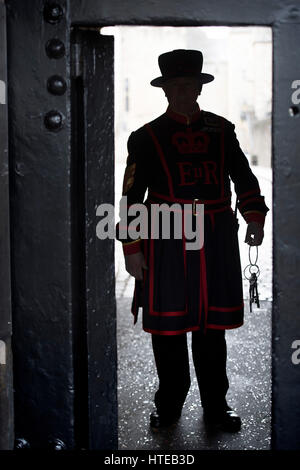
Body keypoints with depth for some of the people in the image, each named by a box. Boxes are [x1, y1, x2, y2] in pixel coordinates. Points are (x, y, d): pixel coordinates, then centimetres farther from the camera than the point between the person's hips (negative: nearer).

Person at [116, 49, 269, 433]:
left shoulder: (221, 130, 10)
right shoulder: (148, 137, 2)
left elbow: (243, 177, 12)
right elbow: (132, 195, 0)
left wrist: (254, 217, -2)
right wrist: (131, 247, -6)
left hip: (216, 242, 2)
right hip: (167, 241, -2)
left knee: (212, 326, 10)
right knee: (168, 326, 6)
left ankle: (215, 405, 23)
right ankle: (169, 404, 23)